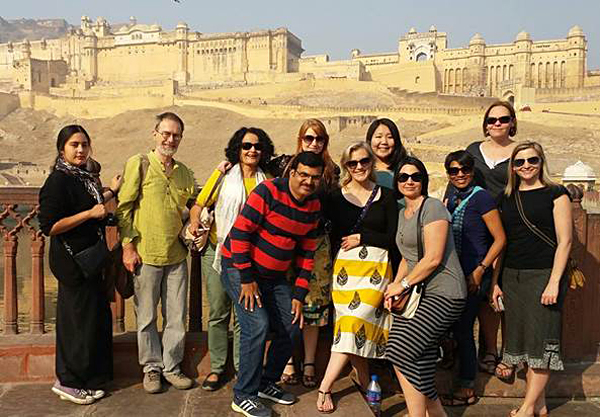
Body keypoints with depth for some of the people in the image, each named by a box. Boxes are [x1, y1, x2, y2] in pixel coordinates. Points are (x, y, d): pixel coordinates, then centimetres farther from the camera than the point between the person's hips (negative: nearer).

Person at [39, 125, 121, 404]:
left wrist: (111, 191, 19)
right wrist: (90, 213, -23)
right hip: (72, 262, -9)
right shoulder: (58, 180, -18)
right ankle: (68, 383, 18)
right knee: (80, 320, 0)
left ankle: (88, 378, 30)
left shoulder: (84, 176, 9)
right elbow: (49, 226, -23)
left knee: (97, 316, 15)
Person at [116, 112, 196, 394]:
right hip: (145, 254, -4)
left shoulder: (183, 172, 12)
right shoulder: (139, 164, -3)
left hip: (177, 254, 4)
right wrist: (128, 246, -10)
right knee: (147, 317, 7)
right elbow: (123, 207, -5)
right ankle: (151, 368, 22)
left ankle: (171, 366, 24)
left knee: (176, 317, 10)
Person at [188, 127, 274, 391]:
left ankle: (242, 367, 18)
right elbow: (199, 204, 6)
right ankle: (217, 367, 20)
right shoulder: (223, 176, 2)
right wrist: (195, 223, -14)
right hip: (217, 252, -1)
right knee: (218, 312, 7)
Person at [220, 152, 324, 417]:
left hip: (274, 275, 7)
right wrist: (247, 279, -20)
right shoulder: (269, 192, -19)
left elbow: (306, 253, 7)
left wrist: (299, 295, 3)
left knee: (292, 327, 7)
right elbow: (239, 233, -22)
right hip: (240, 267, -7)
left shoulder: (314, 207, 2)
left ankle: (266, 382, 27)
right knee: (257, 325, -18)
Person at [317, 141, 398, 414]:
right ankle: (365, 385, 17)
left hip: (377, 267, -1)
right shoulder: (336, 198, 7)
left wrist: (362, 238, -4)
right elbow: (335, 237, 8)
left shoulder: (386, 196, 7)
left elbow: (393, 238, 2)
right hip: (346, 267, 1)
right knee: (352, 325, -1)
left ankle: (324, 388, -9)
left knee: (355, 323, -13)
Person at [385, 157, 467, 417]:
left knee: (400, 352, -16)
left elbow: (433, 258, -16)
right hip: (417, 294, 8)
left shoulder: (432, 207, -9)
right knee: (417, 364, 2)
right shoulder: (403, 213, 18)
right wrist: (394, 286, 9)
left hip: (442, 293, -8)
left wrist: (403, 284, -8)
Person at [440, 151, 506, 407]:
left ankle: (467, 391, 14)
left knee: (462, 328, -2)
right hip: (454, 272, 7)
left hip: (474, 275, -7)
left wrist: (480, 270, -16)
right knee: (455, 326, 12)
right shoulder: (451, 199, 9)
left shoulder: (481, 198, -12)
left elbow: (500, 239, -13)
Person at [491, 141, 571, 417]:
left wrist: (554, 282, -14)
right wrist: (496, 281, 10)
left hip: (543, 275, -5)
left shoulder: (555, 194, -2)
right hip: (512, 277, 5)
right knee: (522, 339, 8)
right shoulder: (507, 198, 11)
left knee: (541, 340, -2)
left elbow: (565, 240, -7)